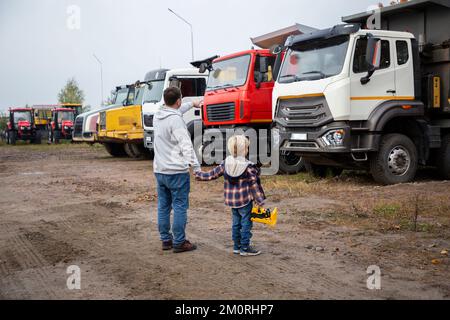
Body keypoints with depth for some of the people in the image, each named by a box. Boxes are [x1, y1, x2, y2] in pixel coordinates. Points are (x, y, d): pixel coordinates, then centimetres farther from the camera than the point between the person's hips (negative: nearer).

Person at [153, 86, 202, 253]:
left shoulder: (158, 116, 9)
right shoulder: (176, 120, -16)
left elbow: (175, 110, 30)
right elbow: (186, 146, -21)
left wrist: (192, 104, 42)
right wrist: (197, 167, -20)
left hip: (159, 170, 8)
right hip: (176, 171, -8)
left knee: (163, 207, 12)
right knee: (180, 207, -1)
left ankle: (166, 240, 21)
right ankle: (179, 242, 3)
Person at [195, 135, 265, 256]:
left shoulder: (225, 164, -1)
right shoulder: (248, 167, -15)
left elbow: (212, 174, 4)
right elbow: (253, 185, -12)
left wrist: (199, 175, 18)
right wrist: (260, 201, -6)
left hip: (231, 200, 6)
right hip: (245, 200, -6)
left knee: (236, 222, 16)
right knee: (246, 223, 3)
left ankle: (237, 246, 23)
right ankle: (245, 248, 6)